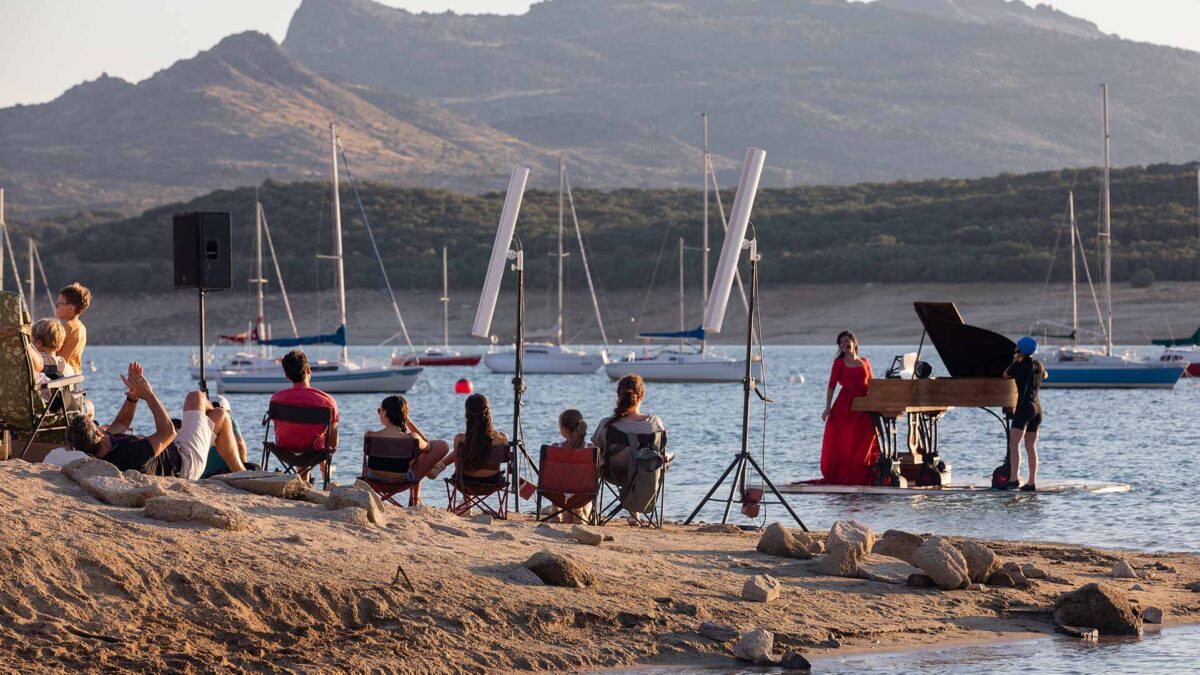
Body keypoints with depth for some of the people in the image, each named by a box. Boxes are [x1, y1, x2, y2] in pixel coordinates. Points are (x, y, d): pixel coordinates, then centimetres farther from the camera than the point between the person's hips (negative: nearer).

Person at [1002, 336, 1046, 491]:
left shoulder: (1020, 366, -8)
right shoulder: (1038, 365, 10)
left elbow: (1005, 375, 7)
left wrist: (1014, 362, 18)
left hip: (1024, 407, -8)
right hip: (1037, 408, 8)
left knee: (1014, 444, -15)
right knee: (1031, 447, 11)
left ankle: (1014, 478, -31)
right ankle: (1032, 482, 10)